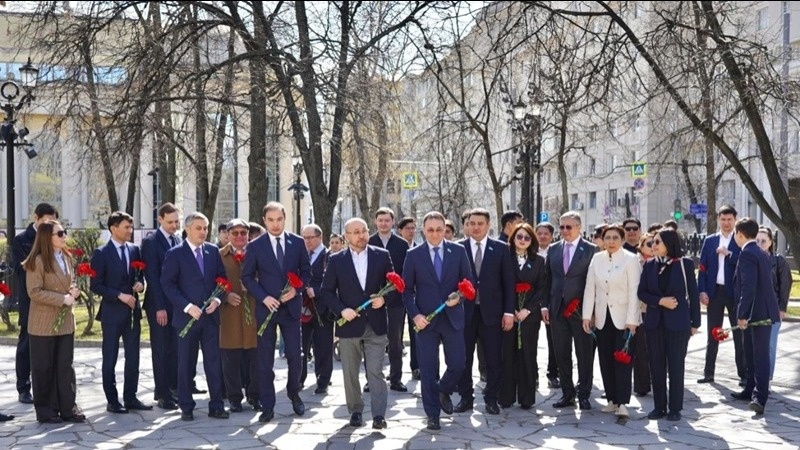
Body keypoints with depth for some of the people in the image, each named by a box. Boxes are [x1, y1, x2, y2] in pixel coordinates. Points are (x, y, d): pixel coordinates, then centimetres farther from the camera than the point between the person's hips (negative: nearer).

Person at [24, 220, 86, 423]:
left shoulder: (67, 258, 10)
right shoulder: (37, 261, -13)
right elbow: (34, 292, -17)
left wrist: (73, 291, 0)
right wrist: (62, 299, -20)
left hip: (65, 321, 6)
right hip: (44, 324, -6)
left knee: (65, 366, 8)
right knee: (43, 368, 5)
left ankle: (68, 408, 14)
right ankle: (45, 410, 15)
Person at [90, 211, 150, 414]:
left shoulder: (135, 250, 7)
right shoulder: (101, 253, -8)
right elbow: (95, 285, -10)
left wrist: (140, 283, -5)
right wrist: (119, 295, -18)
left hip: (133, 310, 5)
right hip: (112, 312, -5)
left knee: (133, 357, 10)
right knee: (110, 359, 6)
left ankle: (130, 397, 19)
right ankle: (112, 400, 15)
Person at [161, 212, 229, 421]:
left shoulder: (213, 251, 9)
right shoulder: (175, 254, -2)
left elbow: (222, 277, 12)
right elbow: (167, 284, -7)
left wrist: (218, 299, -6)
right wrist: (187, 306, -15)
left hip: (210, 315, 3)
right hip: (187, 316, -3)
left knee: (214, 362, 3)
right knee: (186, 363, 5)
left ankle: (216, 406, 10)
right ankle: (186, 407, 15)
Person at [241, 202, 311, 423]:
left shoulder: (297, 242, 3)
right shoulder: (256, 245, -1)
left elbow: (306, 271, 8)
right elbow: (247, 277, 1)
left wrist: (296, 289, -10)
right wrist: (263, 297, -12)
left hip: (291, 306, 1)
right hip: (266, 307, -1)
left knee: (295, 356, 4)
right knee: (265, 360, 3)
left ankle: (294, 394, 29)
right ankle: (267, 406, 11)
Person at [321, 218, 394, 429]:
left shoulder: (382, 256, 3)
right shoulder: (336, 260, 2)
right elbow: (327, 291, 3)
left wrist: (384, 298, -11)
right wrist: (341, 309, -11)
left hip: (375, 324, -1)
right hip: (349, 323, 1)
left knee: (375, 371, -5)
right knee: (350, 373, 9)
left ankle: (379, 414, -3)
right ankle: (356, 411, 22)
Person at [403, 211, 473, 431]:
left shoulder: (458, 251, 2)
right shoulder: (413, 255, -1)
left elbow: (468, 281, 7)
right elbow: (407, 289, 1)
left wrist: (459, 296, -13)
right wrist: (415, 315, -10)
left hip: (452, 317, 1)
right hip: (425, 320, -1)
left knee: (457, 364, 2)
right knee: (428, 369, 2)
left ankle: (444, 391, 34)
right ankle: (433, 414, 14)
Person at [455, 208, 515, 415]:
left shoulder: (501, 248, 3)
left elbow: (508, 282, 2)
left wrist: (509, 311, -4)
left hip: (491, 312, 0)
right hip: (464, 312, 0)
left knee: (494, 359, 4)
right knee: (463, 358, 8)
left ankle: (491, 398, 18)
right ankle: (466, 397, 21)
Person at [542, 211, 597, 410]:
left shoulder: (590, 249, -3)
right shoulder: (553, 249, 10)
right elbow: (548, 279, 12)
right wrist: (545, 305, 5)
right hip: (558, 309, 4)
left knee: (584, 354, 4)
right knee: (561, 354, 8)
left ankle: (584, 394, 14)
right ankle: (567, 393, 18)